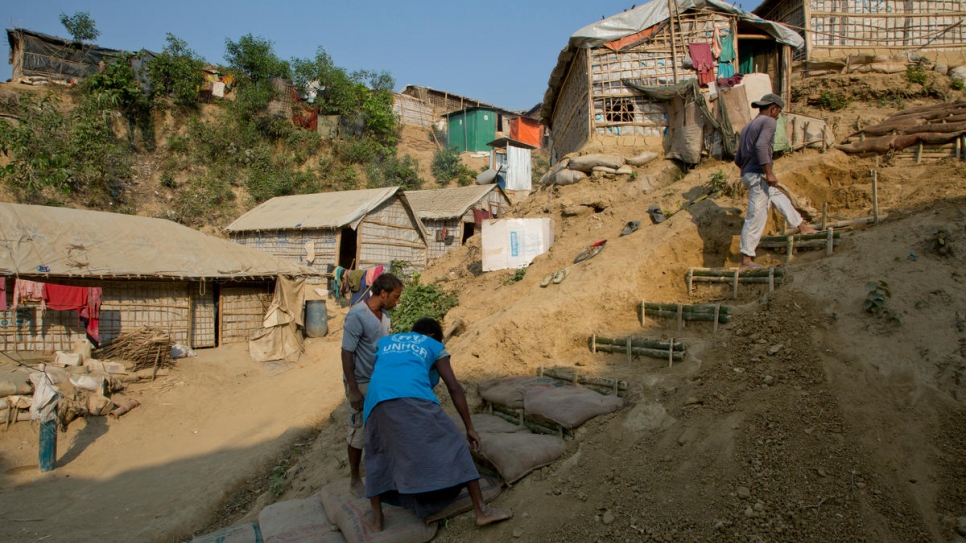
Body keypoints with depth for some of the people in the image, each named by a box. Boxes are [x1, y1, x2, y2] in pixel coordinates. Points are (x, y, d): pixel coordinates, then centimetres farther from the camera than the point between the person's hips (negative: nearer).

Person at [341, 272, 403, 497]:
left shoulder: (384, 314, 3)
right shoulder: (357, 316, -21)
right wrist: (353, 389, -20)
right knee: (359, 432, 5)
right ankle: (355, 479, 22)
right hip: (362, 383, -7)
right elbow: (347, 354, -20)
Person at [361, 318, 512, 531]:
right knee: (452, 446, 8)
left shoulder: (384, 342, 36)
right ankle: (482, 510, 6)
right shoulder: (434, 346, 26)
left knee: (376, 456, 26)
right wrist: (469, 428, 21)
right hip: (415, 399, -3)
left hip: (379, 401, 3)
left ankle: (376, 517, 26)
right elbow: (454, 388, 19)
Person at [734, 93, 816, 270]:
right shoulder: (769, 122, -5)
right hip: (759, 175, -10)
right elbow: (761, 145, -24)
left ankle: (801, 225, 43)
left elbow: (738, 159, 20)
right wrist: (769, 172, -24)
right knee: (755, 217, -6)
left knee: (779, 196, 28)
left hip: (747, 174, 10)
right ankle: (746, 260, -3)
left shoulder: (747, 127, 21)